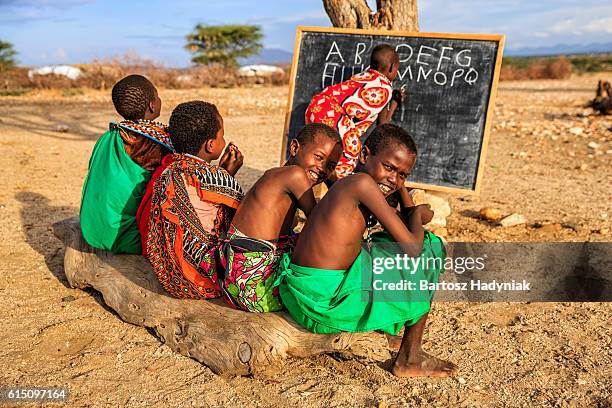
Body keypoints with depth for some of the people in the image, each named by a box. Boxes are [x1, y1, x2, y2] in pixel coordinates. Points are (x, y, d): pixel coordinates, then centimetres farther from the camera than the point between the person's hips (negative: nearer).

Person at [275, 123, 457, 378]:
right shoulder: (362, 183, -16)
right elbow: (412, 247, -15)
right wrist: (417, 214, 3)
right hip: (326, 301, -9)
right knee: (427, 252, 4)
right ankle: (410, 359, 13)